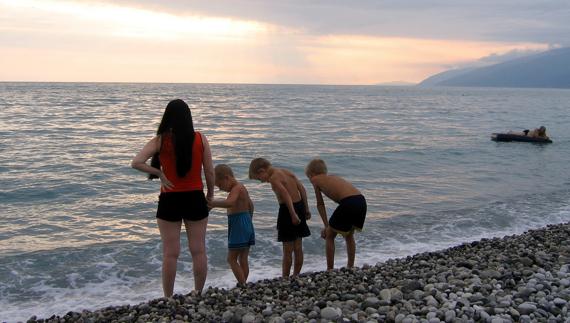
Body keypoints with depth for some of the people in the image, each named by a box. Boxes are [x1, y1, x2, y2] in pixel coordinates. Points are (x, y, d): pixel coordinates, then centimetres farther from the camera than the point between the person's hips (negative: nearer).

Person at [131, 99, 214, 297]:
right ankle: (199, 294, 21)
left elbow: (136, 163, -17)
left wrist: (159, 173, -7)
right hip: (195, 199, 1)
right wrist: (210, 194, 13)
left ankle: (168, 298, 15)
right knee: (198, 251, 11)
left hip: (169, 200, -1)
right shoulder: (200, 139, -3)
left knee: (170, 253, 7)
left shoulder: (160, 141, -7)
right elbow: (209, 171, 0)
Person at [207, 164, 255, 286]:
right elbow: (250, 205, 29)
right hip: (247, 224, 10)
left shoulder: (236, 188, -14)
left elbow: (230, 203, -35)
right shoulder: (242, 187, 16)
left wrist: (212, 203, -41)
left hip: (238, 225, -10)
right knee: (243, 259, 10)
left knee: (232, 259, -4)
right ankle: (243, 285, 12)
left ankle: (243, 285, -7)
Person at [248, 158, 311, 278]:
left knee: (287, 249, 1)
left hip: (288, 209, -8)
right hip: (300, 206, 8)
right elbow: (302, 189, 11)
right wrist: (306, 209, 13)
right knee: (298, 247, 14)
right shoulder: (286, 172, 13)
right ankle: (296, 276, 23)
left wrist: (293, 214, -26)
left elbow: (286, 195, -24)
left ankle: (285, 278, 8)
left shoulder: (273, 178, -11)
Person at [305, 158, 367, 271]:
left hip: (348, 203, -7)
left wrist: (327, 226, 18)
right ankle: (350, 267, 35)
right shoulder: (334, 177, 32)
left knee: (329, 236, 13)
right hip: (361, 201, 7)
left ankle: (330, 270, 17)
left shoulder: (315, 179, 15)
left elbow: (320, 205, 15)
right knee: (349, 235, 29)